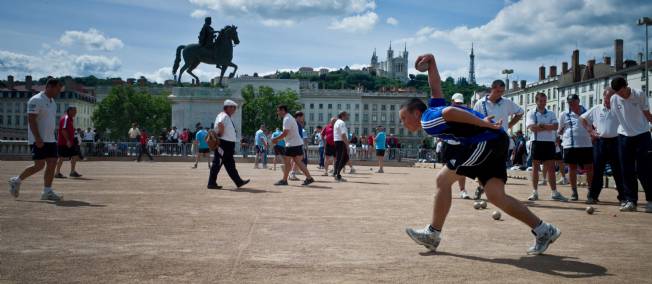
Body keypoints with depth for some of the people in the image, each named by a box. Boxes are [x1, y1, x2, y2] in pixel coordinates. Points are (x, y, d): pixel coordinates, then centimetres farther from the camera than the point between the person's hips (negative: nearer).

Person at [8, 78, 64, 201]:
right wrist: (38, 139, -24)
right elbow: (31, 120, -18)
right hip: (38, 140, -9)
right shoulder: (36, 100, -11)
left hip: (50, 139, 9)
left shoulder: (52, 101, 16)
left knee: (52, 163, 1)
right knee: (39, 165, -10)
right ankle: (16, 181, 9)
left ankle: (47, 192, 4)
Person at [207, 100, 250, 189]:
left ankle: (238, 182, 18)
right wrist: (221, 134, -25)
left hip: (228, 145, 11)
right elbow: (220, 124, -35)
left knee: (230, 164, 13)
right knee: (217, 163, -6)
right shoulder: (224, 116, -14)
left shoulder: (227, 117, 18)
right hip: (223, 144, -11)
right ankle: (211, 183, -1)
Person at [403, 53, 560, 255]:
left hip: (486, 141, -10)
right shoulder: (433, 107, 23)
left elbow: (449, 112, -24)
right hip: (497, 141, 10)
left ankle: (433, 234, 3)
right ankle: (543, 231, -1)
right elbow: (435, 84, 34)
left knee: (443, 179, -4)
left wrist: (483, 124, -22)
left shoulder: (427, 121, -5)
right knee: (495, 196, 1)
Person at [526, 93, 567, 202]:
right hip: (537, 142, -2)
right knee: (535, 167, 3)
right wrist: (548, 127, -9)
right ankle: (535, 192, 7)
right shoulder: (531, 113, 3)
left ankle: (554, 193, 7)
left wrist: (541, 125, -13)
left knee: (551, 167, 3)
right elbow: (532, 127, -13)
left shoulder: (551, 113, 11)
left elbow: (555, 126, -5)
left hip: (549, 142, 2)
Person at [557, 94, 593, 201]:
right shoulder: (564, 115, 6)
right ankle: (574, 192, 14)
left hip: (586, 144, 1)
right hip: (570, 145, -1)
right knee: (572, 168, 4)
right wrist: (560, 132, -9)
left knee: (589, 168, 0)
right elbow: (560, 130, 10)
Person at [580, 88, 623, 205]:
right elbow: (582, 118, 18)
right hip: (600, 141, 1)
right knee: (597, 170, 4)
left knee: (618, 171, 1)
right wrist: (591, 130, 10)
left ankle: (623, 197, 7)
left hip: (614, 141, -1)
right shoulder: (596, 109, 7)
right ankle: (592, 196, 9)